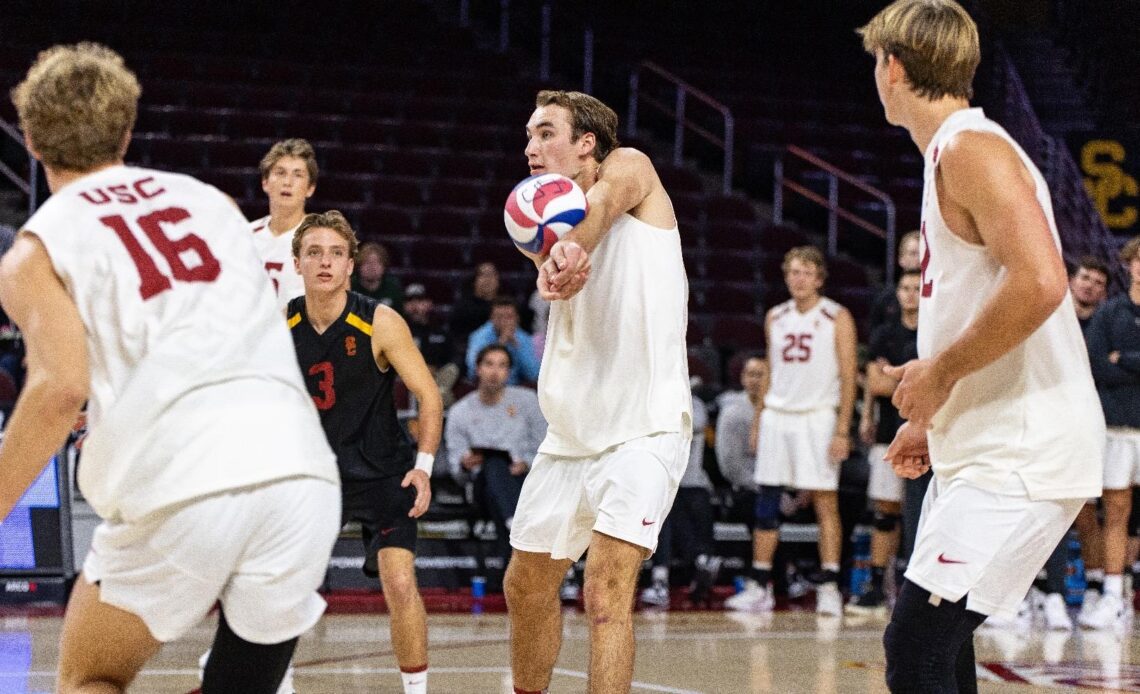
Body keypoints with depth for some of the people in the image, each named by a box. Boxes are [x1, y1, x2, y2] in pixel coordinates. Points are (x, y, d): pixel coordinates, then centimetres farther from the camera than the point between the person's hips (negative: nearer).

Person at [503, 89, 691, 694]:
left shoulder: (629, 166, 0)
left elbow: (603, 203, -26)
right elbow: (556, 261, -13)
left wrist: (574, 245, -50)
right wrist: (555, 265, -40)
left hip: (644, 429, -7)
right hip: (571, 434, 7)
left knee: (606, 591, -20)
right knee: (526, 587, 17)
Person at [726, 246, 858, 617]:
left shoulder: (837, 318, -3)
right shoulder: (775, 318, 12)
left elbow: (848, 376, -6)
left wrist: (842, 430, -13)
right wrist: (759, 418, 11)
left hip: (818, 418, -5)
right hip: (777, 417, 5)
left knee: (825, 502, -3)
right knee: (766, 502, 3)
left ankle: (829, 587, 0)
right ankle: (759, 587, 7)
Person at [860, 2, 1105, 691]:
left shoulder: (971, 148, -13)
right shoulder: (954, 153, 18)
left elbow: (1039, 283, -27)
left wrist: (940, 371, -17)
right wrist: (937, 416, 22)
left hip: (1020, 454, -11)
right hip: (986, 447, 11)